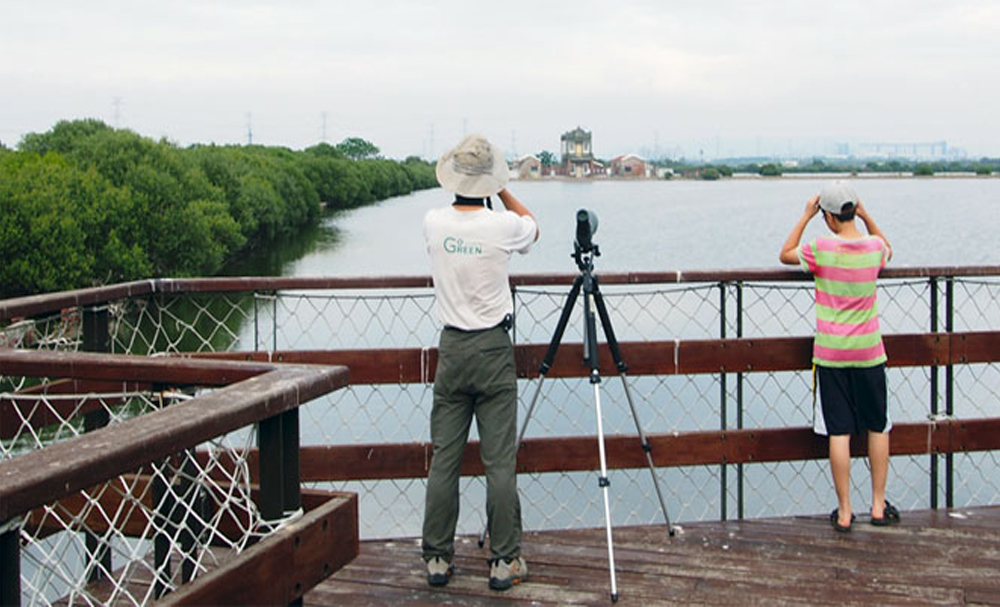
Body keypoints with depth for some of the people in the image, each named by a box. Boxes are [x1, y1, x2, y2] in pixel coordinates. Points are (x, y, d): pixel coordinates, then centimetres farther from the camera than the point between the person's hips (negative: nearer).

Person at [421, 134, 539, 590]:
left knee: (443, 458, 8)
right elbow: (533, 227, 14)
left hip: (451, 347, 3)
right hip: (493, 349, -3)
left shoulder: (434, 223, -3)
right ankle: (504, 562, 6)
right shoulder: (501, 226, -11)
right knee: (500, 462, 1)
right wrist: (501, 191, 18)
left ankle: (437, 558, 14)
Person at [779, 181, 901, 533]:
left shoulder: (822, 249, -14)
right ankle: (879, 506, 21)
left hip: (831, 355, -2)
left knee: (839, 432, 1)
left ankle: (844, 513, 5)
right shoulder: (875, 247, -5)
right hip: (869, 352, 2)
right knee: (878, 427, 14)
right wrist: (866, 217, 11)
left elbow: (785, 255, 5)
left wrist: (805, 217, 6)